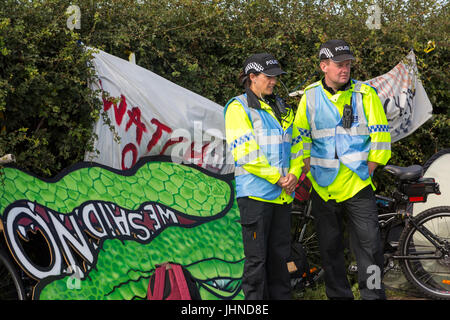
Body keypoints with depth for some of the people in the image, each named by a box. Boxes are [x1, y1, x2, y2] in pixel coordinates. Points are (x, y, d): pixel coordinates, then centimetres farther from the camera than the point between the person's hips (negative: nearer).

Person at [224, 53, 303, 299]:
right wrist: (277, 179, -13)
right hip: (255, 193, -7)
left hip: (282, 194, 7)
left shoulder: (281, 108, 17)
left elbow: (296, 145, 18)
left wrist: (293, 174, -1)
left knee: (280, 255, 12)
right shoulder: (238, 108, -6)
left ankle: (281, 295, 21)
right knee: (257, 258, -3)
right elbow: (245, 154, -14)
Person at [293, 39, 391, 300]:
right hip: (323, 188, 2)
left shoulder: (365, 94, 0)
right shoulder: (310, 97, 5)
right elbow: (301, 141, 10)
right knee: (330, 248, 10)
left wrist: (366, 172, -6)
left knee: (369, 245, -5)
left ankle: (373, 293, 6)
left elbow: (380, 139, -1)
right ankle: (338, 295, 21)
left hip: (358, 186, -2)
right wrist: (310, 174, 2)